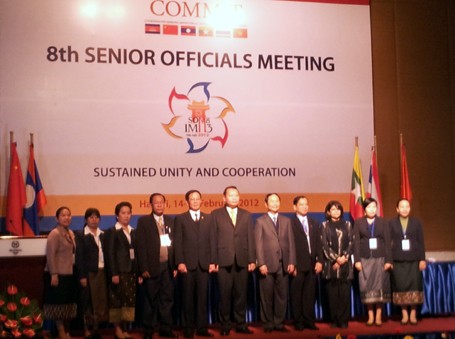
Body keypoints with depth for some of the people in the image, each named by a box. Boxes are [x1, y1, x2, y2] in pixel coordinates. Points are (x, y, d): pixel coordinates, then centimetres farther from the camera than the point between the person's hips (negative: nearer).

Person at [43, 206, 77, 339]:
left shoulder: (70, 233, 11)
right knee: (59, 304, -1)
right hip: (58, 274, -8)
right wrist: (53, 274, -21)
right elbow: (50, 255, -17)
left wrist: (75, 270, 11)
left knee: (68, 304, 12)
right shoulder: (54, 234, -12)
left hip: (69, 274, 8)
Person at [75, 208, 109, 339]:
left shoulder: (103, 235, 13)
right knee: (88, 302, 0)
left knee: (101, 301, 4)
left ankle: (95, 328, 13)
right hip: (89, 273, -4)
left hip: (102, 272, 4)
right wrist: (82, 276, -12)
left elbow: (107, 254, 10)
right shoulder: (81, 235, -1)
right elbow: (79, 257, -6)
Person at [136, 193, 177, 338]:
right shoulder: (143, 221, -1)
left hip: (168, 266, 4)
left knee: (167, 298, 6)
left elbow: (174, 243, 10)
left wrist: (175, 265, 3)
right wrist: (144, 268, -11)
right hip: (152, 267, -3)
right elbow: (141, 246, -5)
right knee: (151, 300, 4)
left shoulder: (170, 221, 11)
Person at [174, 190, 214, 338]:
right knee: (188, 297, 3)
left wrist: (212, 261, 0)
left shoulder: (208, 218, 13)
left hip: (204, 264, 2)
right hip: (187, 264, -2)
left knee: (203, 297, 2)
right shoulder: (180, 218, 7)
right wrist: (180, 262, -10)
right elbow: (178, 242, 0)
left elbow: (211, 241, 8)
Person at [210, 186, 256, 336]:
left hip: (242, 260, 2)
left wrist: (252, 260, 1)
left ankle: (240, 324, 13)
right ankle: (225, 325, 10)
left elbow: (250, 238, 9)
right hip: (224, 260, -2)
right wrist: (213, 261, -5)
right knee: (225, 294, 1)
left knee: (241, 294, 5)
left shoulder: (246, 215, 13)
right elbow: (213, 239, 1)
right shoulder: (216, 214, 6)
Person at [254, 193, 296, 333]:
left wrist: (291, 262, 0)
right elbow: (259, 244, -3)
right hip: (267, 264, -3)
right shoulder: (260, 221, 3)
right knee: (267, 296, 1)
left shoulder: (286, 221, 13)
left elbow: (291, 242, 9)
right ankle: (268, 324, 9)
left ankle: (279, 323, 12)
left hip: (283, 264, 3)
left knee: (282, 295, 4)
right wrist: (261, 263, -11)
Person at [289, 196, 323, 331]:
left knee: (310, 295, 7)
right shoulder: (290, 223, -2)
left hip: (312, 264, 5)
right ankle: (298, 322, 7)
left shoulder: (314, 223, 17)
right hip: (297, 264, -5)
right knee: (297, 295, 1)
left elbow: (318, 243, 13)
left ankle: (309, 321, 12)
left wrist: (319, 261, 2)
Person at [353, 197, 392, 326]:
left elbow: (387, 242, 3)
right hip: (365, 259, 0)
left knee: (380, 287, 0)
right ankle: (370, 316, 7)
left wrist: (388, 260, -4)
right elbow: (356, 242, 3)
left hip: (380, 258, 0)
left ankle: (378, 316, 5)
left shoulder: (382, 222, 8)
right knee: (367, 287, 0)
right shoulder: (358, 223, 7)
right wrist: (357, 260, -5)